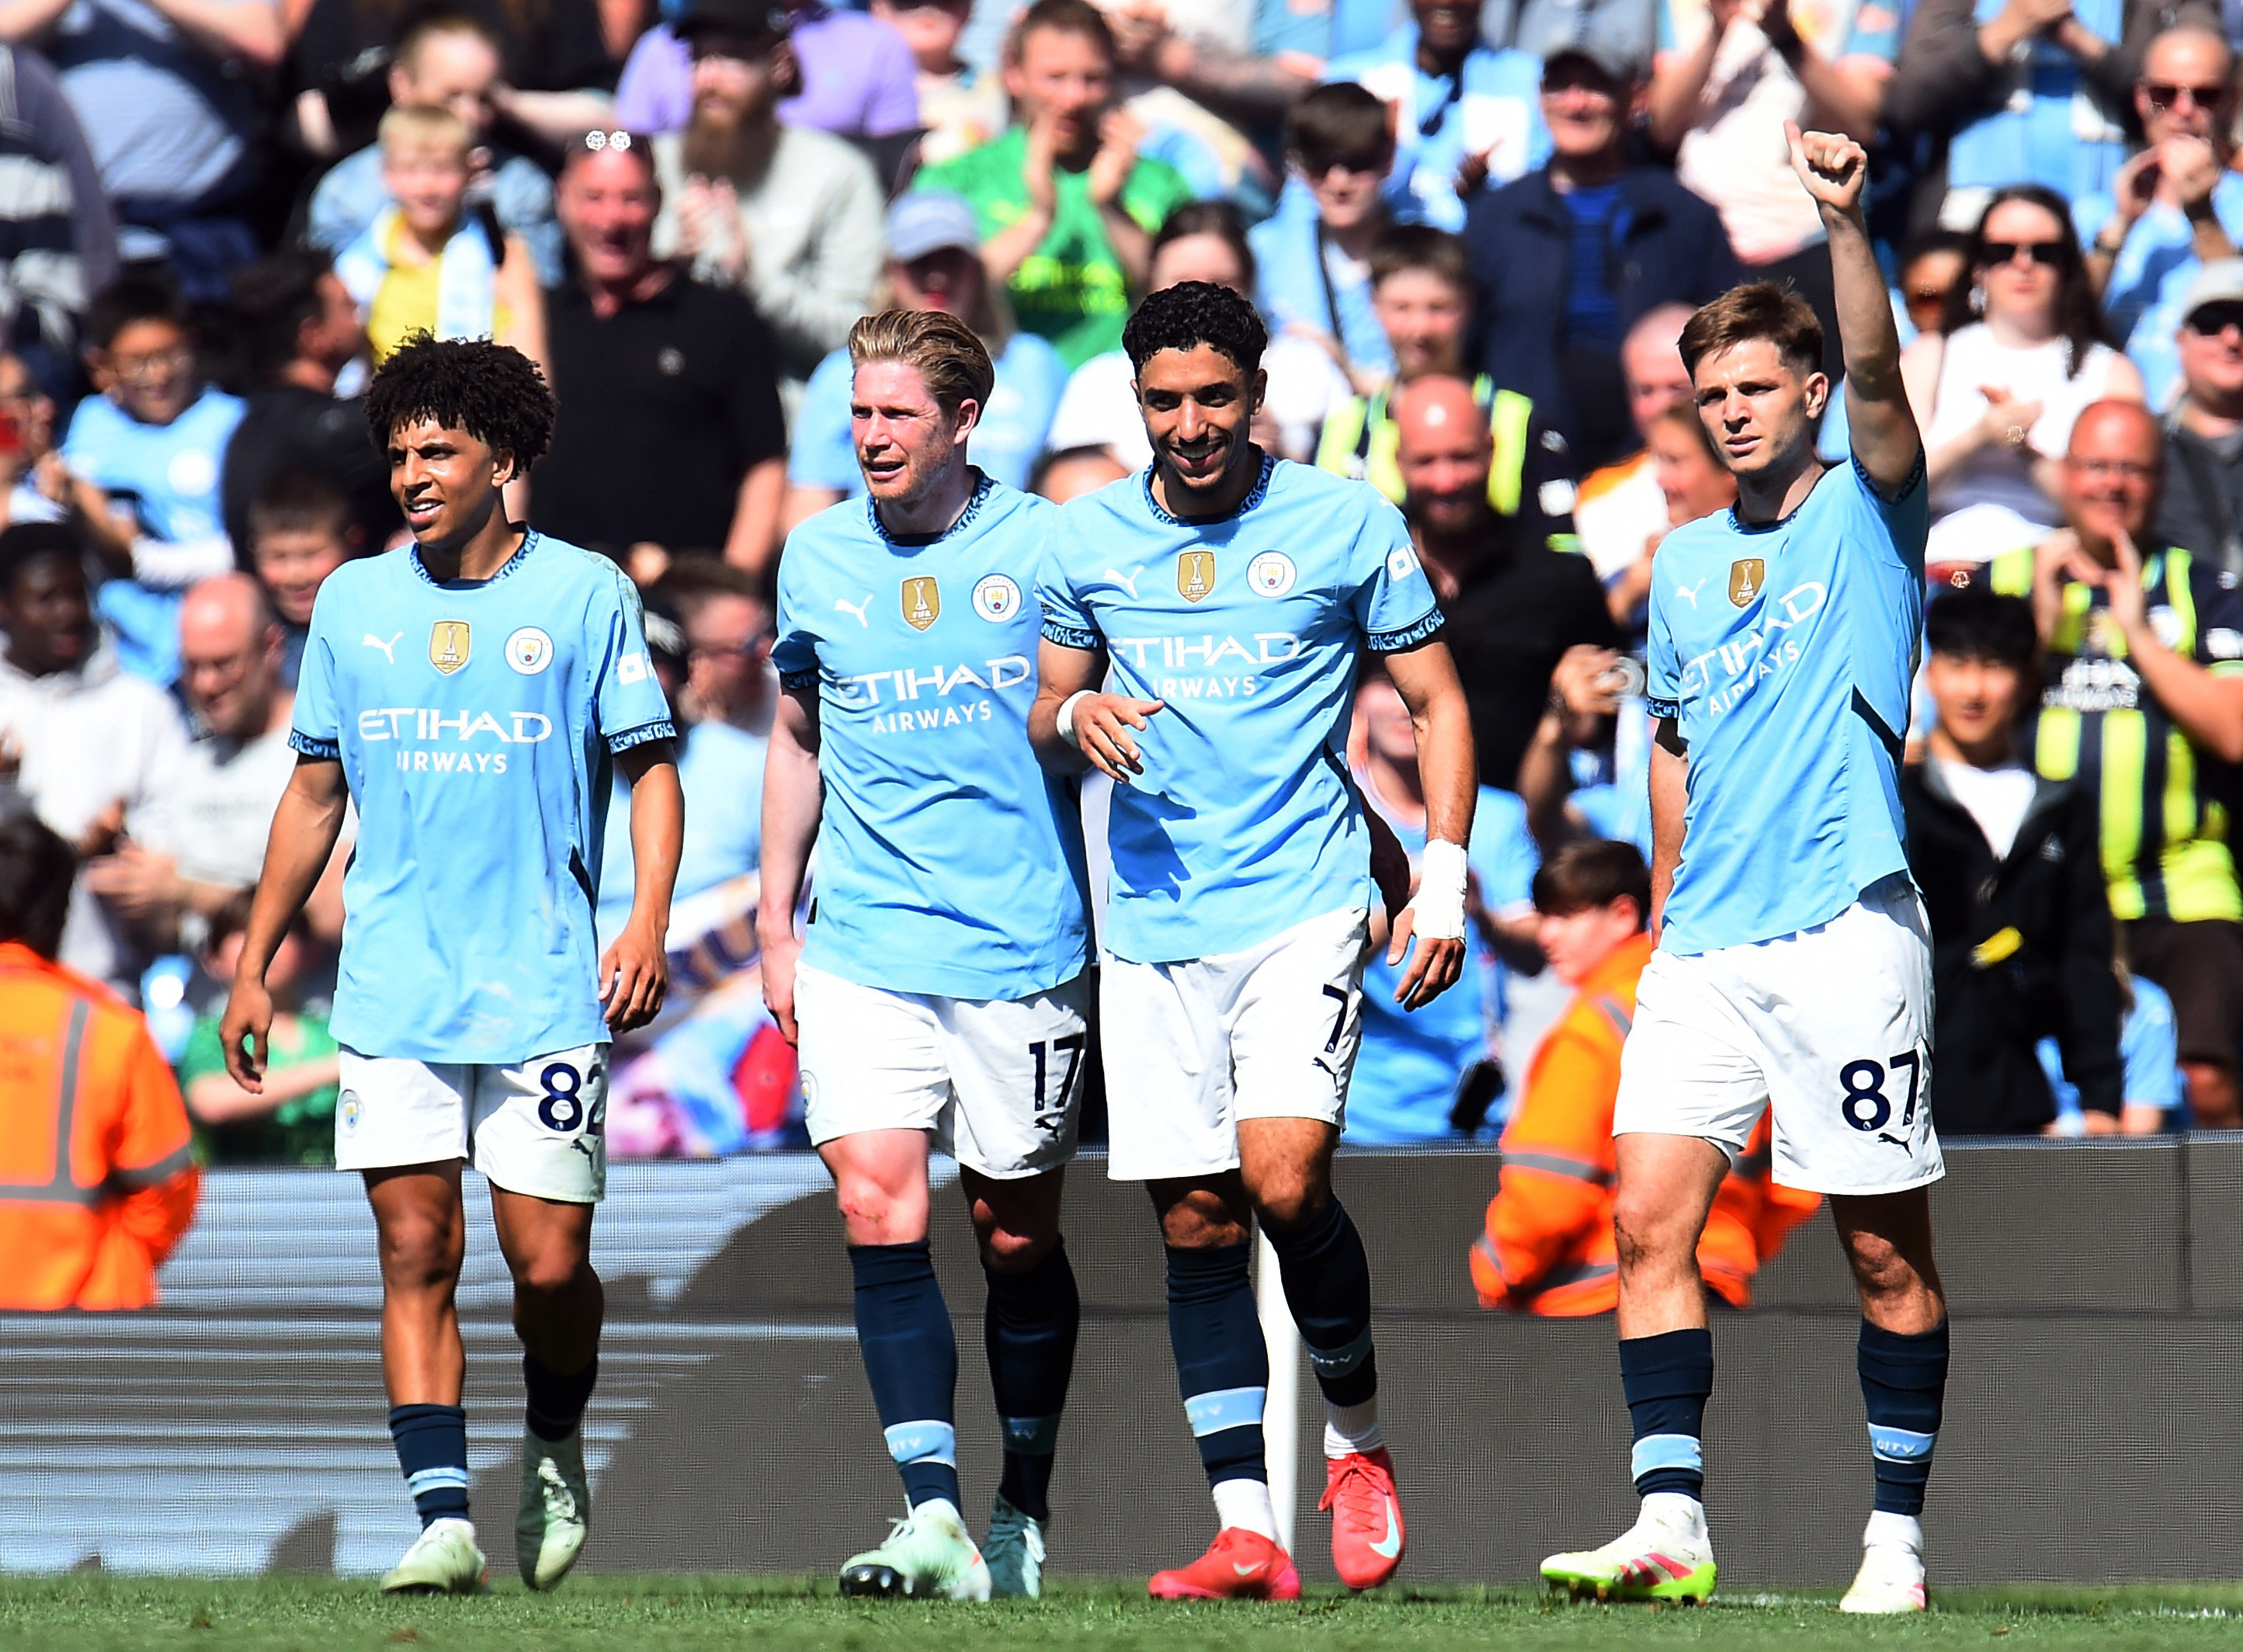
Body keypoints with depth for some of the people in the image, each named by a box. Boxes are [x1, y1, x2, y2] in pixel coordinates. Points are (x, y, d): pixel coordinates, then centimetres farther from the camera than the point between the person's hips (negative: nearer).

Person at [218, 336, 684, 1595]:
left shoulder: (587, 595, 0)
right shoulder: (353, 603, 10)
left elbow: (651, 766, 2)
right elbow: (317, 791, 17)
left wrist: (649, 925, -13)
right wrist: (257, 964, 15)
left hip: (548, 992, -3)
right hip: (394, 994, 3)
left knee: (550, 1263, -2)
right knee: (416, 1254, -5)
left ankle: (556, 1452, 26)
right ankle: (444, 1520, -7)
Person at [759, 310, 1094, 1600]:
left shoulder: (1043, 546, -3)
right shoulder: (819, 558, 7)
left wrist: (1119, 920, 1)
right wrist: (777, 925, 14)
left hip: (1025, 949, -2)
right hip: (862, 949, 2)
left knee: (1017, 1233, 6)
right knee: (878, 1207, -13)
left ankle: (1024, 1516, 22)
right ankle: (934, 1519, -16)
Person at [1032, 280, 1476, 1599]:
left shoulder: (1347, 525, 0)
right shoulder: (1088, 540, 8)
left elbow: (1438, 701, 6)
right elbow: (1047, 720, 18)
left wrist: (1445, 876, -3)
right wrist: (1076, 718, -6)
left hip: (1307, 909, -3)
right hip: (1152, 929, 3)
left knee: (1283, 1179, -20)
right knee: (1197, 1227, 1)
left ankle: (1360, 1439, 5)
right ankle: (1246, 1536, 4)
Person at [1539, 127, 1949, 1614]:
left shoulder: (1866, 513, 1)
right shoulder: (1686, 562, 16)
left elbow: (1878, 374, -18)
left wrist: (1847, 222, -31)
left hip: (1848, 928, -5)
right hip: (1705, 941, 5)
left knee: (1887, 1250, 0)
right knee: (1651, 1216, -7)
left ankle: (1898, 1534, 8)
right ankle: (1671, 1525, -8)